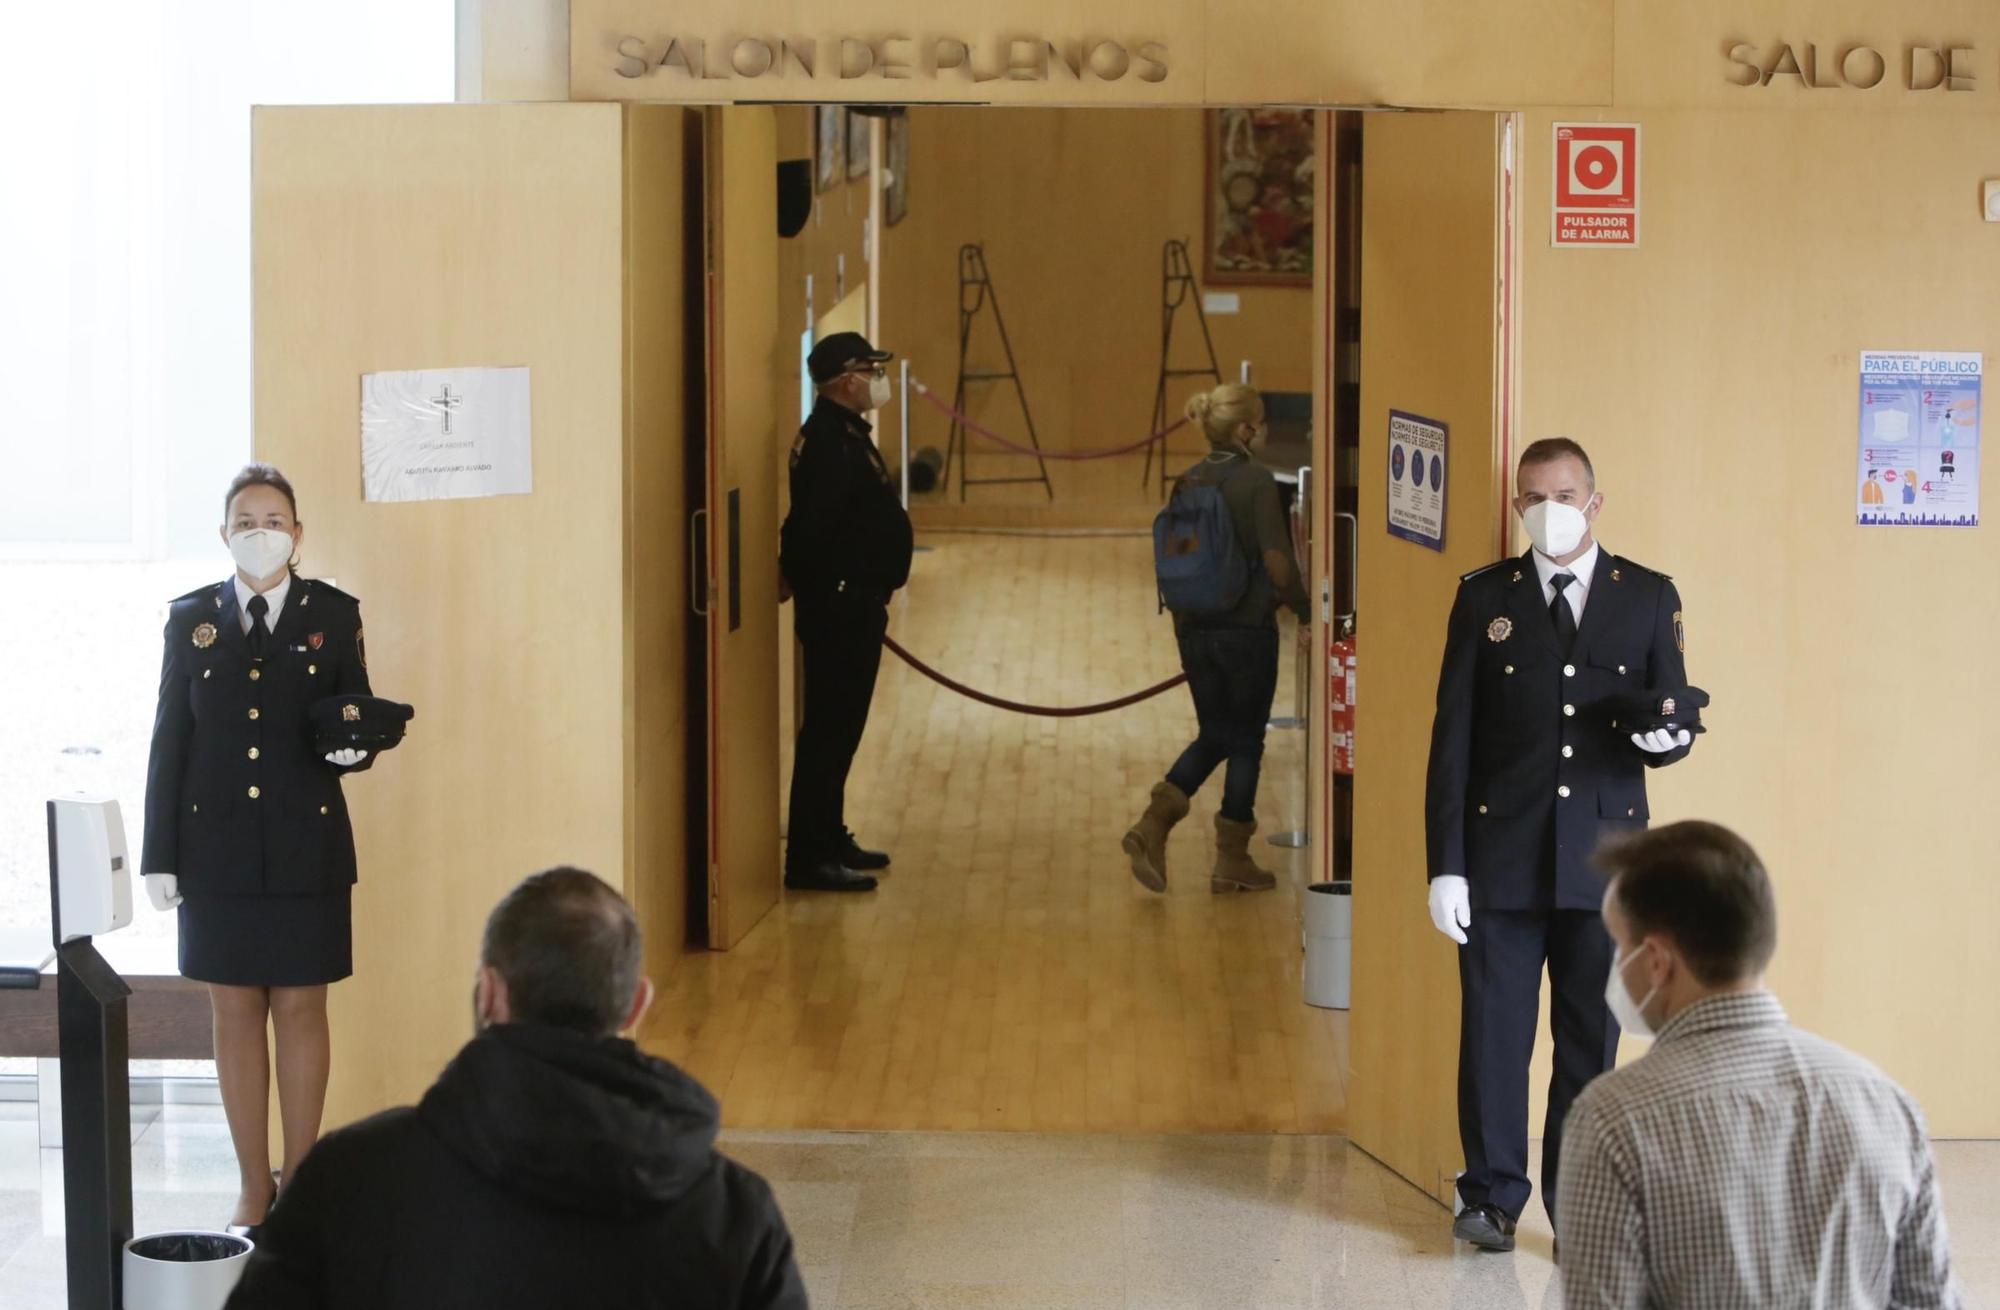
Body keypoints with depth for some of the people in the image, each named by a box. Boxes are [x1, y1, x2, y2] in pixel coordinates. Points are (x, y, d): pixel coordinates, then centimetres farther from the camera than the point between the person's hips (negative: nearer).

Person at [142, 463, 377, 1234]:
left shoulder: (334, 616, 1)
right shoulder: (191, 619, 4)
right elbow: (168, 741, 4)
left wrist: (352, 748, -20)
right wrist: (159, 856, 0)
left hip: (307, 848, -1)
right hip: (217, 850, 1)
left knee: (300, 1010, 5)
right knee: (236, 1013, 5)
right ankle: (254, 1187, 14)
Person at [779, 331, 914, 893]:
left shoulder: (845, 435, 14)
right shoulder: (830, 443, -19)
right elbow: (811, 531, -25)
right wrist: (828, 590, -16)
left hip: (853, 606, 11)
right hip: (839, 607, -11)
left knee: (838, 729, 17)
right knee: (829, 730, -8)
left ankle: (828, 840, 26)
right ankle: (810, 857, -6)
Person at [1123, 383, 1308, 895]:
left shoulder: (1188, 482, 5)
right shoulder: (1256, 480, -14)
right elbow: (1277, 560, -19)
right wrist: (1298, 603, -2)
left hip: (1194, 629, 6)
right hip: (1247, 628, -6)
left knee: (1214, 736, 18)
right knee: (1245, 742, 8)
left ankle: (1154, 822, -1)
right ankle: (1232, 860, 13)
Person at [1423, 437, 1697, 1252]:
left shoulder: (1648, 598, 6)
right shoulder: (1485, 598, 4)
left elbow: (1674, 720, 9)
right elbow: (1452, 738, 2)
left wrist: (1668, 736, -17)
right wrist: (1446, 865, -4)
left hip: (1603, 856, 0)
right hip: (1503, 857, 0)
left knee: (1592, 1039, 5)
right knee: (1494, 1032, 3)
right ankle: (1494, 1196, 15)